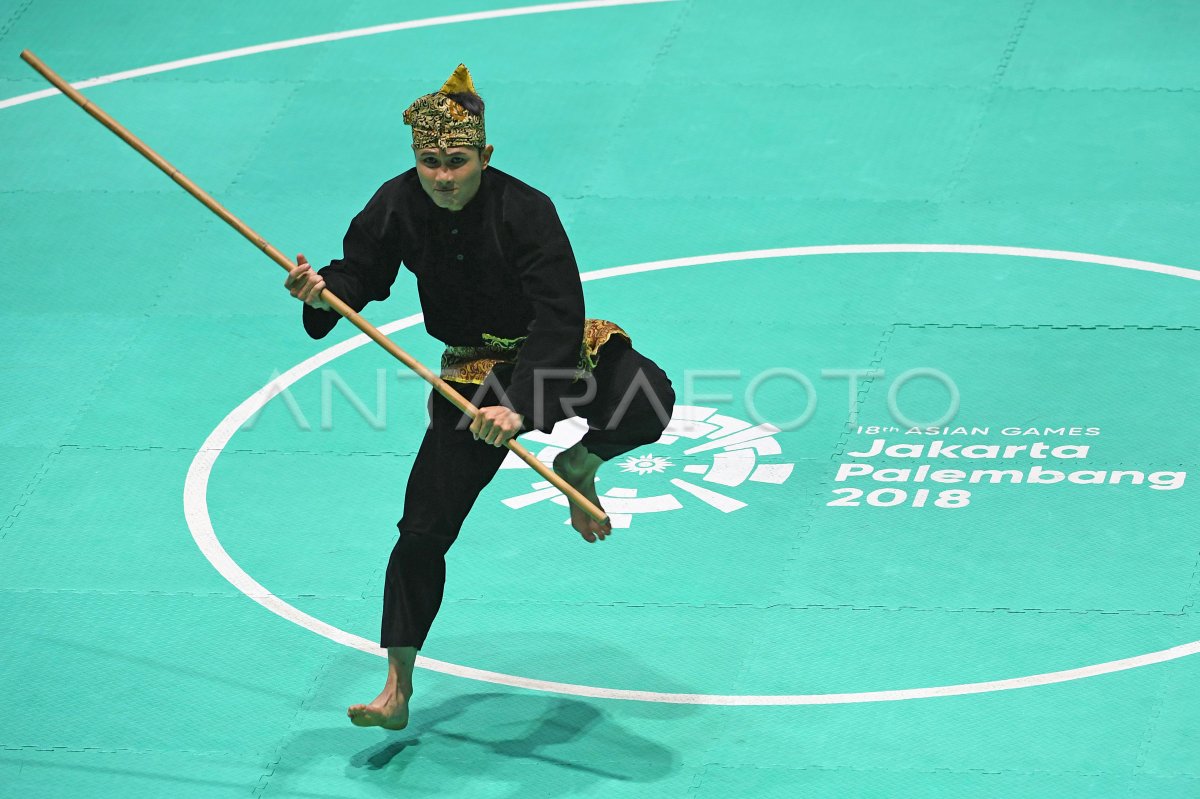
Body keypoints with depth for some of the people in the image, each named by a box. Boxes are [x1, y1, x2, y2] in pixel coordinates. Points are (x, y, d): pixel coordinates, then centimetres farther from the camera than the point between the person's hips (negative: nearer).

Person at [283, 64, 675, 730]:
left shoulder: (524, 211, -25)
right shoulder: (399, 206, -11)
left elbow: (559, 318, -30)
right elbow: (361, 272, 3)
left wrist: (519, 407, -41)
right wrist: (322, 292, -22)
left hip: (555, 357, -3)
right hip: (474, 374, 3)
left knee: (647, 403, -34)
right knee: (422, 529, -4)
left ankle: (578, 464, 1)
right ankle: (397, 690, 9)